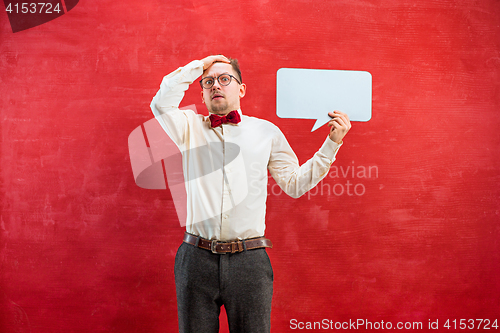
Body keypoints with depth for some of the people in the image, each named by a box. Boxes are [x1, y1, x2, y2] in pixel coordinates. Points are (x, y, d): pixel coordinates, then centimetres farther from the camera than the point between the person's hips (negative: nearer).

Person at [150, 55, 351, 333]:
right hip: (197, 258, 0)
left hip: (249, 260, 0)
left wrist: (332, 143, 6)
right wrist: (198, 66, 1)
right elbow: (162, 103, -8)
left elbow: (295, 184, 12)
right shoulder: (191, 127, 11)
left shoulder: (267, 131, 12)